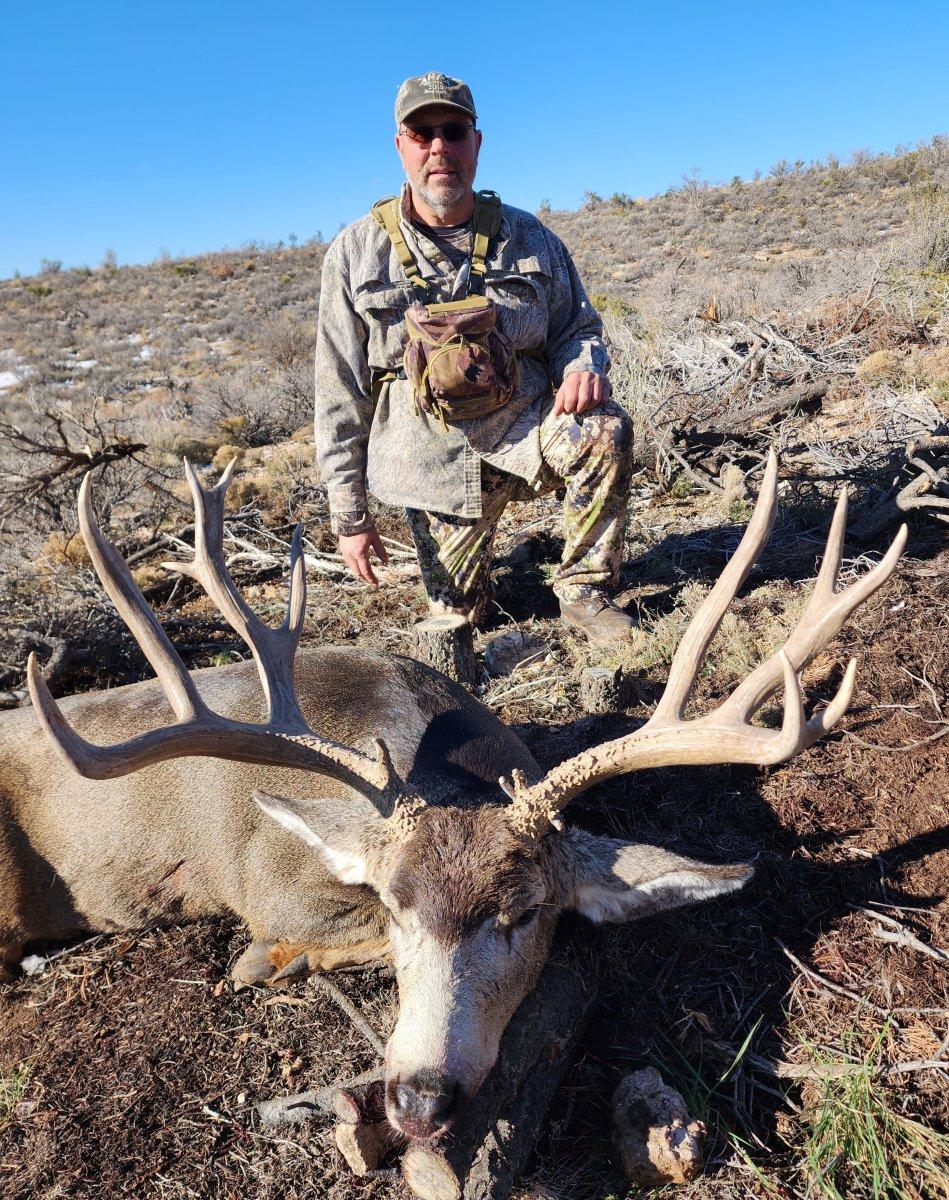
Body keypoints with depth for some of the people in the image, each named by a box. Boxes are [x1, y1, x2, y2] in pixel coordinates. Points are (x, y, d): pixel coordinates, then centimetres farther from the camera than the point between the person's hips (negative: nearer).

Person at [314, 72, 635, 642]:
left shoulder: (528, 238, 0)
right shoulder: (357, 253, -4)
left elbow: (578, 327, 11)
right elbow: (339, 395, -2)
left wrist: (583, 366, -17)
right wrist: (349, 514, -3)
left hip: (525, 426, 1)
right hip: (435, 458, 0)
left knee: (606, 430, -30)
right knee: (457, 611, 3)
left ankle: (584, 589, -9)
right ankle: (472, 545, 40)